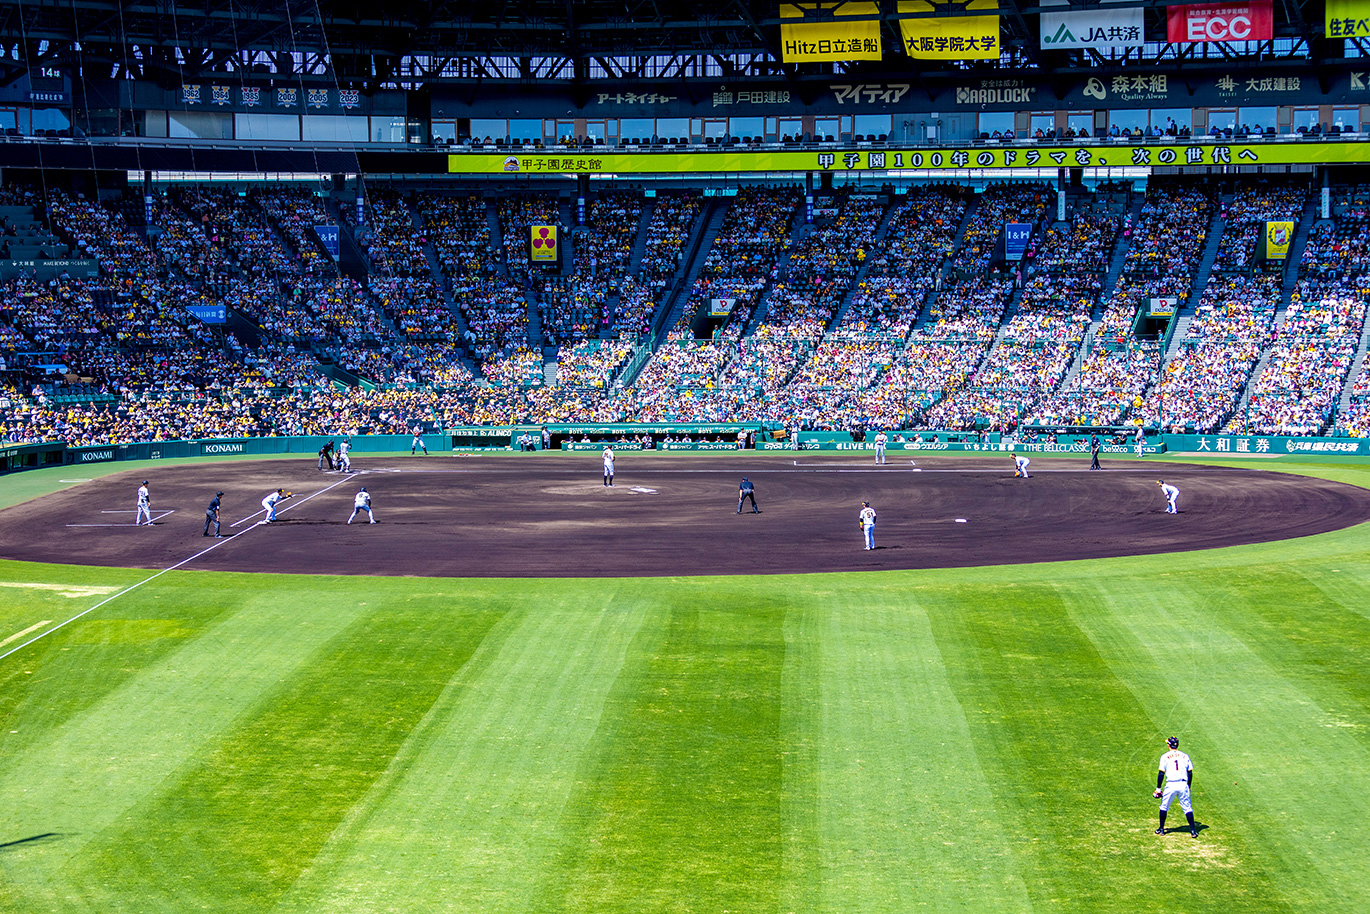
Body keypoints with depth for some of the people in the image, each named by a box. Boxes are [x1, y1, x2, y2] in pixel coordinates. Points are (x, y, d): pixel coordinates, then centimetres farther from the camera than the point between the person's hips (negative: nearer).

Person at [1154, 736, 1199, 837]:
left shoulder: (1165, 756, 2)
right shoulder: (1185, 756, 11)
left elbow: (1161, 773, -1)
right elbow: (1190, 773, 11)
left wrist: (1158, 788, 3)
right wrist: (1189, 787, 20)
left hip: (1171, 785, -2)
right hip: (1183, 785, 2)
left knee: (1164, 807, 15)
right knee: (1187, 808, 6)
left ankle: (1161, 829, 19)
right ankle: (1193, 830, -1)